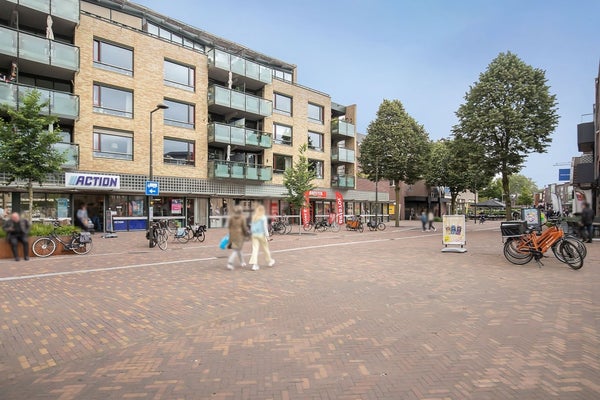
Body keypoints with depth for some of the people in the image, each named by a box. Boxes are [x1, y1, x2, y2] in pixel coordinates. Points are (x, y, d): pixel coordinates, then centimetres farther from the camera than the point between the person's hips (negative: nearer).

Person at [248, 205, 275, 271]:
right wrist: (267, 236, -7)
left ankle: (254, 264, -8)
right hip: (261, 234, -4)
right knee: (265, 248, 11)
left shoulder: (253, 217, 7)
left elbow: (251, 226, 12)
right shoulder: (263, 217, -8)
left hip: (254, 234, 4)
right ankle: (270, 261, 29)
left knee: (255, 249, 0)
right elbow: (265, 227, -11)